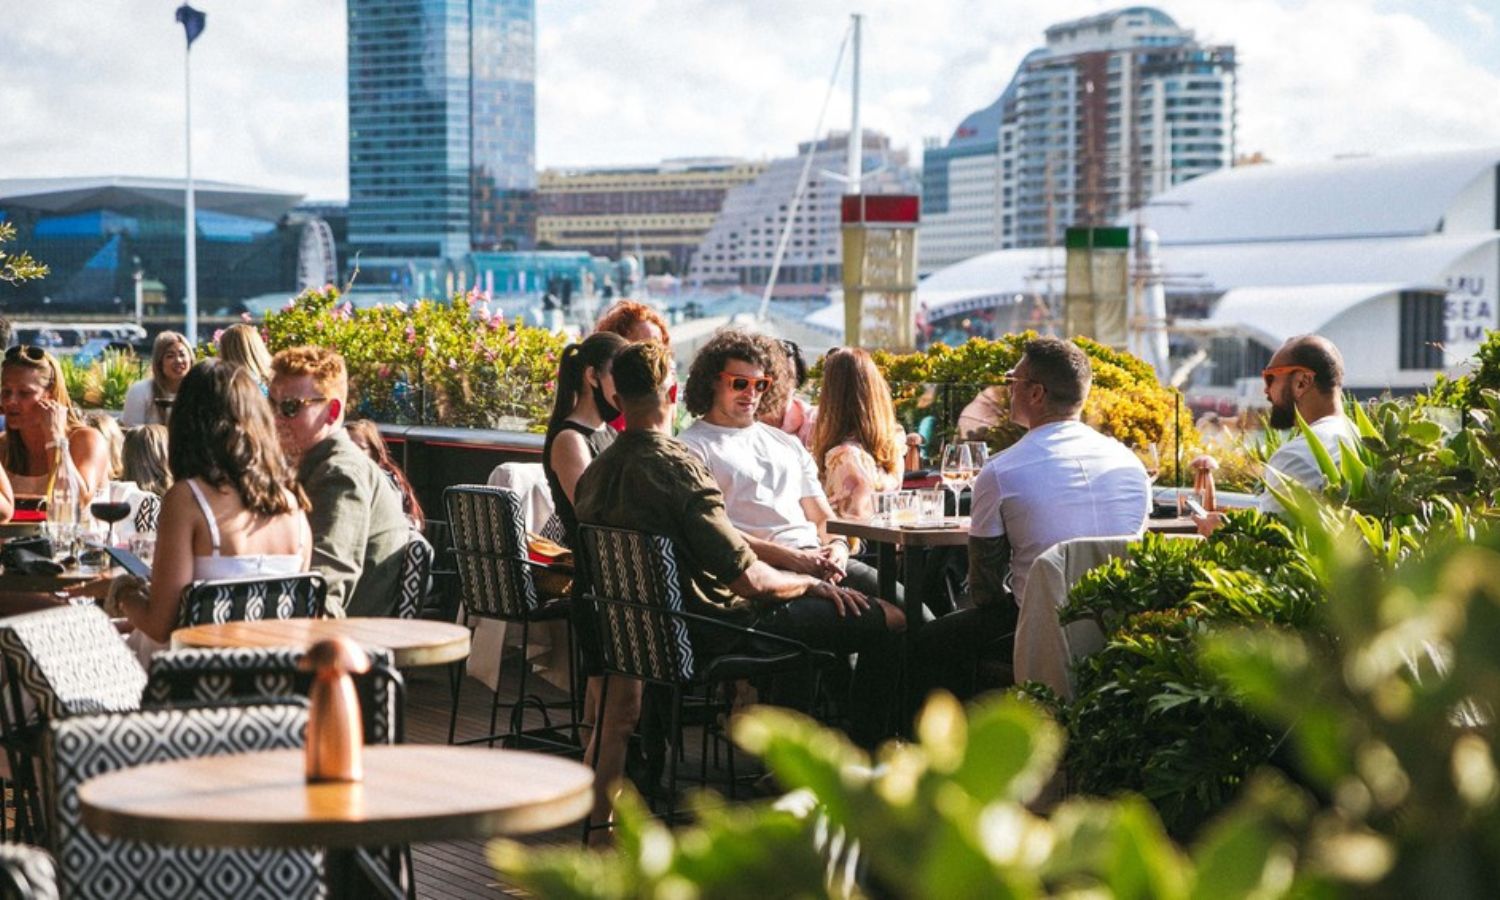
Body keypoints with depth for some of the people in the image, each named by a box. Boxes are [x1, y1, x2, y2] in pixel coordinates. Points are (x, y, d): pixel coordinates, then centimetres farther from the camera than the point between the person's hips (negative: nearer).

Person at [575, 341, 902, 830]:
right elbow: (747, 578, -26)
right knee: (889, 623, -1)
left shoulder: (596, 472, 0)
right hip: (712, 625, -9)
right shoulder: (677, 468, -26)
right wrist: (810, 582, -7)